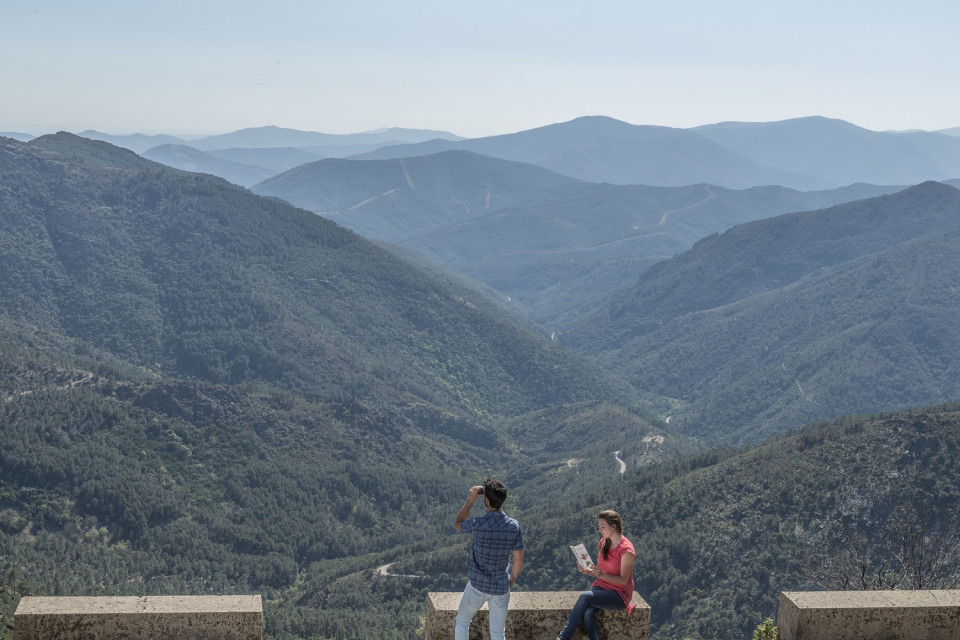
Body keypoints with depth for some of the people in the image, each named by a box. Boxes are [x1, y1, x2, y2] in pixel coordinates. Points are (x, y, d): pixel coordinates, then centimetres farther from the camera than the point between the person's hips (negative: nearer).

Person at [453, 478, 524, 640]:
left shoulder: (478, 524, -21)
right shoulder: (514, 526, -12)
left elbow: (458, 524, 3)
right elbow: (519, 560, -3)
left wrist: (471, 500, 2)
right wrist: (512, 581, 14)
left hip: (477, 585, -2)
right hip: (501, 588, 2)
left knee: (462, 622, 23)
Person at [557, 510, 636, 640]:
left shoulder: (626, 550, -15)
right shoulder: (603, 543, 7)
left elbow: (623, 580, -16)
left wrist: (602, 575, -31)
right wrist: (586, 571, -8)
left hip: (619, 595, -6)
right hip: (601, 587, 6)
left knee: (585, 597, -29)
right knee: (587, 614, -27)